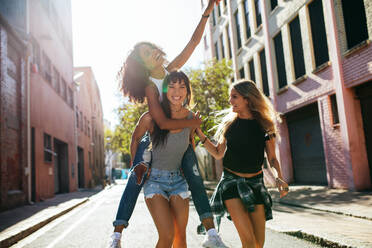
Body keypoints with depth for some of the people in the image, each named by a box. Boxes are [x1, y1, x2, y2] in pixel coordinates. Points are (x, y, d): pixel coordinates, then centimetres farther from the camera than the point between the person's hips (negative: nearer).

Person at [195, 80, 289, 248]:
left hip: (255, 182, 1)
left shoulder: (264, 125, 1)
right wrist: (199, 133, 0)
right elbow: (218, 153, 7)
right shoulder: (229, 123, 3)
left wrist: (279, 178, -13)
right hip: (231, 182, -1)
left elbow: (272, 158, 5)